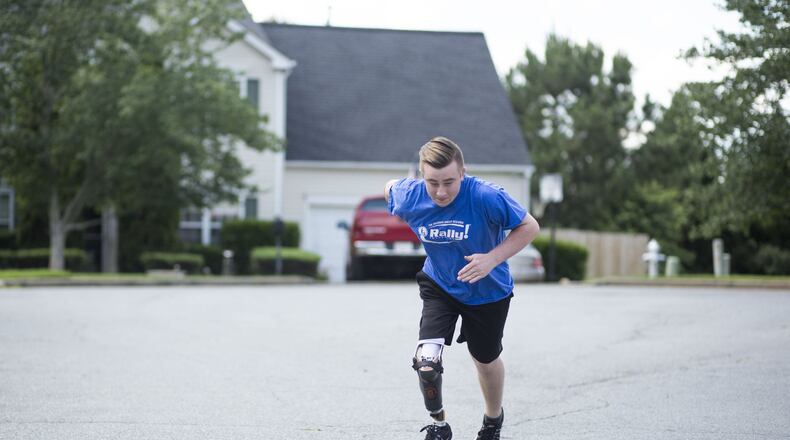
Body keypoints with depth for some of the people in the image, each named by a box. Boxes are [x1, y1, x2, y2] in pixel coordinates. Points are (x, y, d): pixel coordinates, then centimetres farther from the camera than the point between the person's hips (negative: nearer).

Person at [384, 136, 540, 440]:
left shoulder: (486, 197, -32)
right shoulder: (409, 198, -23)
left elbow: (529, 227, -20)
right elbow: (390, 187, 3)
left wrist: (492, 258, -31)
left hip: (487, 291, -1)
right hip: (439, 286, 1)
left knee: (486, 360, 20)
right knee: (427, 361, -19)